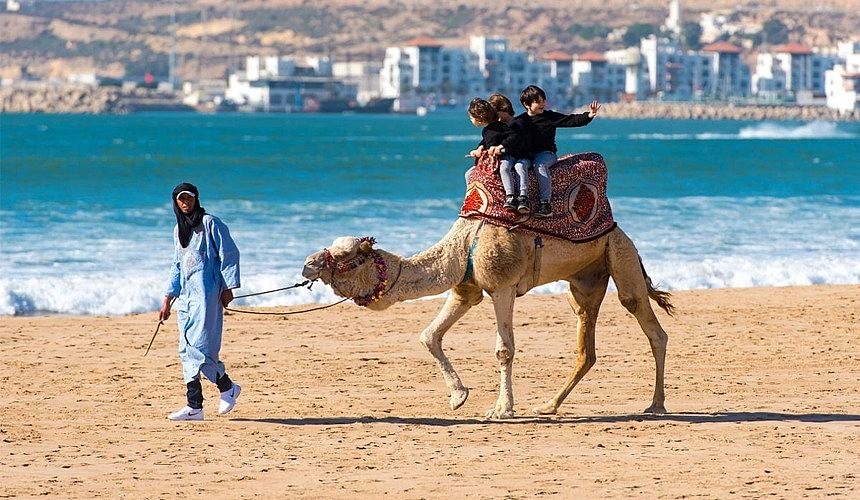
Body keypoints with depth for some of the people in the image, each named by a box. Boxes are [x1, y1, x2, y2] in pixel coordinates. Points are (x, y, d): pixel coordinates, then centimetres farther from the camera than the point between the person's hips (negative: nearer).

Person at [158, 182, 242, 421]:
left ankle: (227, 387, 2)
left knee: (199, 347, -16)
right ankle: (194, 406, 2)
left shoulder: (210, 223, -3)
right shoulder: (179, 229, 19)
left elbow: (229, 254, -5)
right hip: (186, 294, 8)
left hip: (206, 292, -8)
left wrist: (228, 287, -11)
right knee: (187, 350, 2)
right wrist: (167, 300, 21)